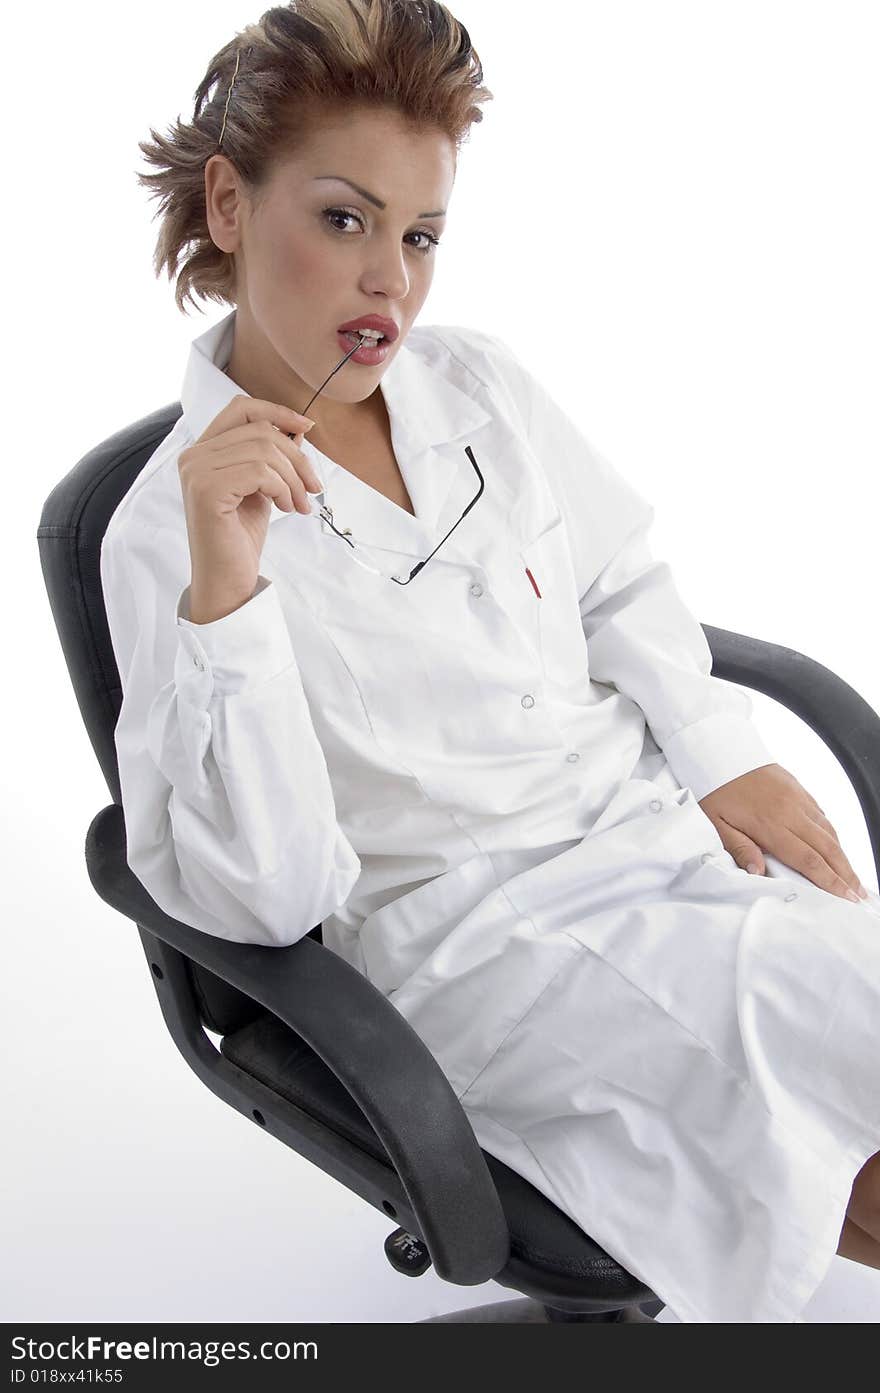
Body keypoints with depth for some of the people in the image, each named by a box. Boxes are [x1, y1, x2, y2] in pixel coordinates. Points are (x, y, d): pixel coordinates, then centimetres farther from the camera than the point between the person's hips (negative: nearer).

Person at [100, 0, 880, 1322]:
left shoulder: (476, 379, 6)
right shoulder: (166, 531, -10)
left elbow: (621, 584, 16)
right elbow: (264, 897, -17)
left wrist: (723, 754, -1)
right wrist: (223, 591, -28)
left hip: (666, 819, 6)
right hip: (479, 936, -5)